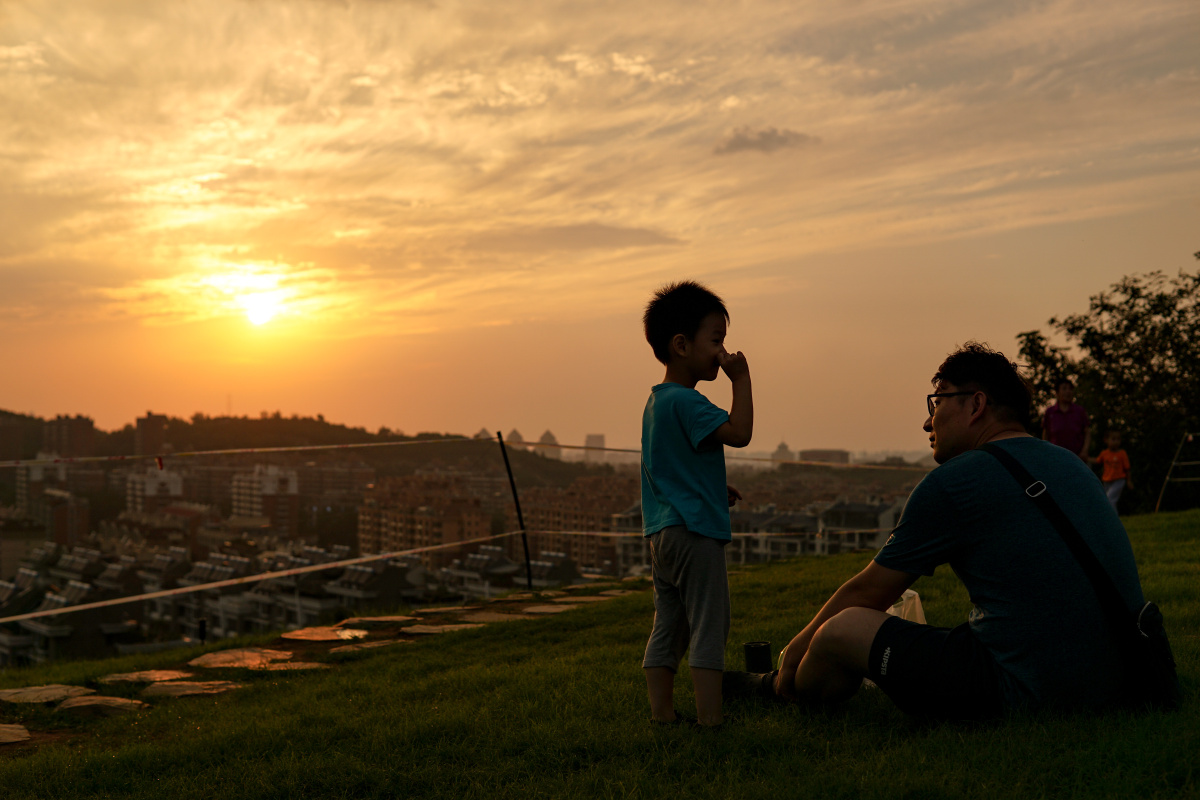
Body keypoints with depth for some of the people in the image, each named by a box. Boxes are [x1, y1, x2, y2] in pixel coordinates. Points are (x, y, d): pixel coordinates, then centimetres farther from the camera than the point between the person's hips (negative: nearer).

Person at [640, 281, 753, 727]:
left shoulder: (656, 401, 16)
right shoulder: (686, 402, -16)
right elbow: (739, 433, -25)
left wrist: (714, 490, 20)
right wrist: (741, 379, -16)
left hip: (661, 534, 10)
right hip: (694, 531, -10)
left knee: (668, 628, 12)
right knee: (709, 627, -5)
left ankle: (662, 712, 15)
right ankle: (710, 717, -4)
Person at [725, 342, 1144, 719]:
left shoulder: (951, 483, -10)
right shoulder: (1074, 465, 14)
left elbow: (869, 592, 1)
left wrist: (798, 647, 18)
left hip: (1027, 695, -9)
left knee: (842, 630, 2)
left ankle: (778, 690, 33)